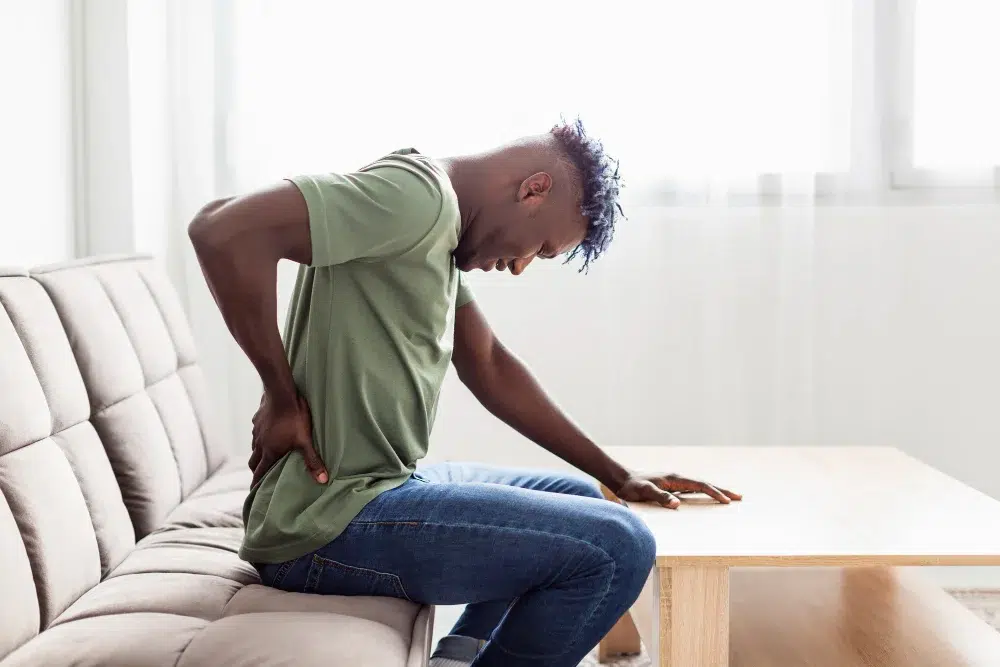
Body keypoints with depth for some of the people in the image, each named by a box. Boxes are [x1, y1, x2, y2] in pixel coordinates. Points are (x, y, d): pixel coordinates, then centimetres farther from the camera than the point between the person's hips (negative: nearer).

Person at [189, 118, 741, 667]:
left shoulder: (441, 225, 13)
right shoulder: (419, 194, -17)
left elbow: (489, 368, 19)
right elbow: (223, 229, -28)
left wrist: (617, 477, 17)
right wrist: (282, 397, -19)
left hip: (379, 486, 10)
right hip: (329, 522, -10)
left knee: (579, 500, 24)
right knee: (617, 547, -16)